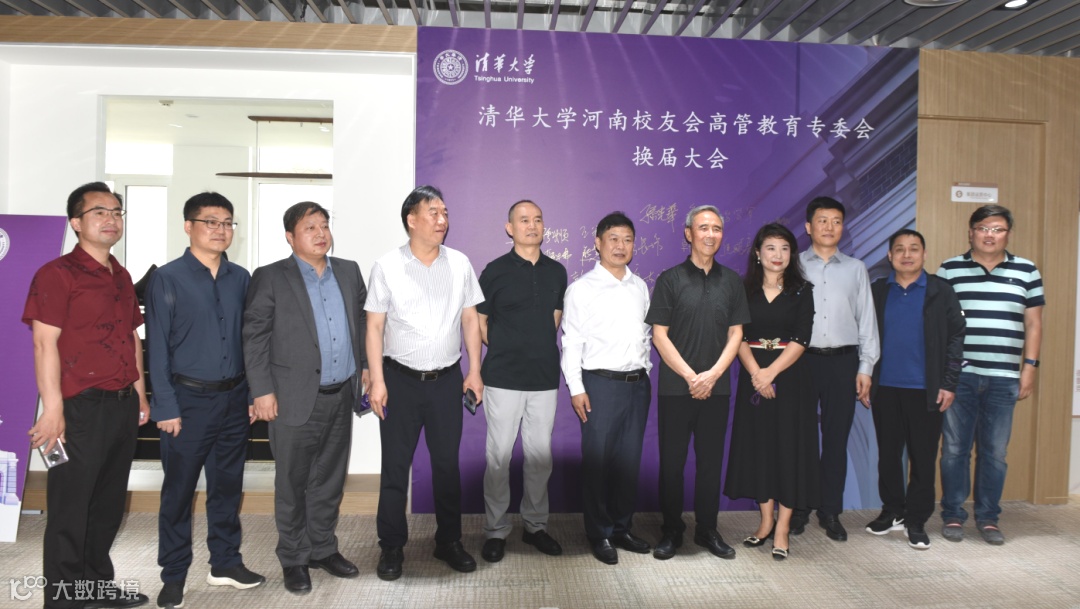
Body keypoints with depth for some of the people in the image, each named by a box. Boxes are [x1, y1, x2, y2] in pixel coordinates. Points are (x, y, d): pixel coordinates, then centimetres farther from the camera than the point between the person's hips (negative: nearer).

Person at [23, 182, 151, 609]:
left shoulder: (121, 277, 14)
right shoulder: (57, 274, -9)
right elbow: (45, 344, -13)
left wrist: (140, 395, 16)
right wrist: (53, 409, -18)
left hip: (123, 405, 8)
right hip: (82, 408, -7)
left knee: (109, 502, 17)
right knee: (71, 507, 4)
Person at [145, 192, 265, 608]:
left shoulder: (241, 279, 6)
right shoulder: (167, 279, -6)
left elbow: (250, 339, 9)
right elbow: (157, 347, -7)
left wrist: (254, 394, 6)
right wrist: (166, 407, -10)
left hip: (234, 399, 4)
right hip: (189, 399, -4)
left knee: (228, 484, 14)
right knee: (179, 489, 7)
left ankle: (225, 563, 30)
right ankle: (173, 576, 22)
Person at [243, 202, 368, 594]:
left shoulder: (349, 271, 9)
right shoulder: (270, 278, -5)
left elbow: (361, 320, 15)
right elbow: (255, 338, -8)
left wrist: (366, 365, 9)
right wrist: (262, 391, -12)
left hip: (342, 396, 4)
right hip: (296, 398, -4)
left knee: (330, 479, 15)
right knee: (292, 484, 8)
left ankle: (323, 548, 31)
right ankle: (293, 559, 23)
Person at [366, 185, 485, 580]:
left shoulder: (459, 264, 2)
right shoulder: (387, 266, -5)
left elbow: (470, 319, 6)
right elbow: (374, 326, -4)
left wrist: (475, 370, 2)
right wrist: (377, 380, -9)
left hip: (448, 380, 2)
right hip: (400, 380, -2)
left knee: (447, 463, 12)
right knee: (395, 466, 7)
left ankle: (449, 541, 28)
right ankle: (391, 547, 22)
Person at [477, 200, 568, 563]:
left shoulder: (556, 272, 8)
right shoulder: (495, 271, -2)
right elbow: (479, 322, 3)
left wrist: (540, 348, 10)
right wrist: (505, 349, 5)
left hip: (545, 378, 3)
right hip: (503, 378, -3)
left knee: (540, 455, 10)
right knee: (499, 456, 2)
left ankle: (535, 525, 25)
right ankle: (495, 530, 15)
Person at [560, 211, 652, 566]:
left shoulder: (640, 287, 11)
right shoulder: (582, 289, -4)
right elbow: (571, 342, -7)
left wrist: (646, 374, 13)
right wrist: (576, 388, -11)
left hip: (637, 383, 5)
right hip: (600, 383, -5)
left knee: (630, 460, 11)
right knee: (597, 461, 3)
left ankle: (622, 528, 26)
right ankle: (600, 535, 17)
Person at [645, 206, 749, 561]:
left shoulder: (731, 281, 8)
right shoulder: (670, 279, -1)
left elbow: (735, 334, 6)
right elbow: (659, 335, -4)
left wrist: (712, 375, -8)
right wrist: (691, 376, -10)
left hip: (716, 388, 3)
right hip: (675, 388, -2)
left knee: (711, 461, 10)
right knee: (671, 461, 4)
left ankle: (707, 530, 24)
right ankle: (671, 531, 18)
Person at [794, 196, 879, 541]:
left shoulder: (855, 270, 11)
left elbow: (867, 321, 10)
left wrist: (865, 368, 3)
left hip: (843, 361, 2)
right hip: (802, 358, -1)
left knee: (836, 439, 7)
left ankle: (830, 512, 18)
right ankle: (798, 509, 16)